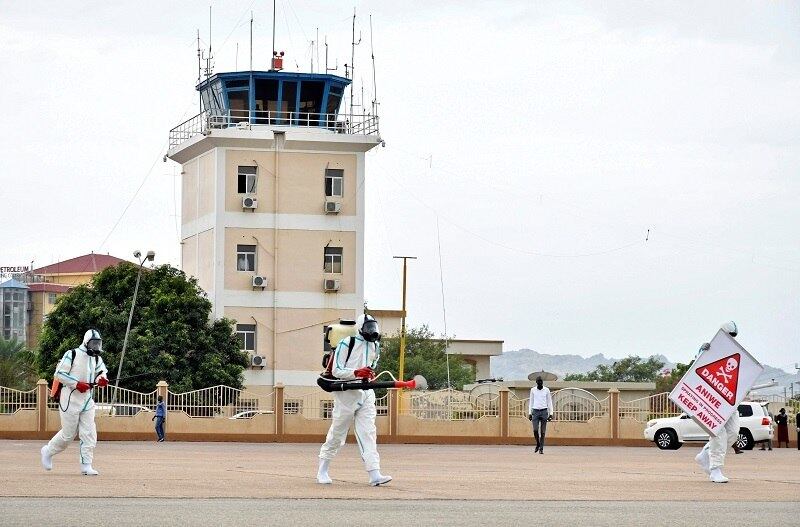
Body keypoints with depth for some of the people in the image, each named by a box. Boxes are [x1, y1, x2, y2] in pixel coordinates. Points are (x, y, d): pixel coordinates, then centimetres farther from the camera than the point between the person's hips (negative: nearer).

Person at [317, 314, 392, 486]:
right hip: (346, 393, -5)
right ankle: (322, 471, 18)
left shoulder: (375, 347, 13)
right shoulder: (346, 344, -8)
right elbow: (336, 370, -11)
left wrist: (370, 374, 12)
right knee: (337, 433, 2)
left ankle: (374, 475, -14)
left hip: (366, 393, 5)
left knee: (368, 433, -5)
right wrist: (356, 373, -23)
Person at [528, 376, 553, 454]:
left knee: (543, 431, -2)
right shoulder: (533, 390, 6)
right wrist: (529, 413, 4)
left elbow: (549, 402, 6)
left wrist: (551, 413, -1)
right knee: (535, 430, -11)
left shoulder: (546, 390, 4)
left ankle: (541, 448, 2)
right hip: (535, 411, 1)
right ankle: (538, 444, 12)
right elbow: (531, 402, 10)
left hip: (544, 411, -1)